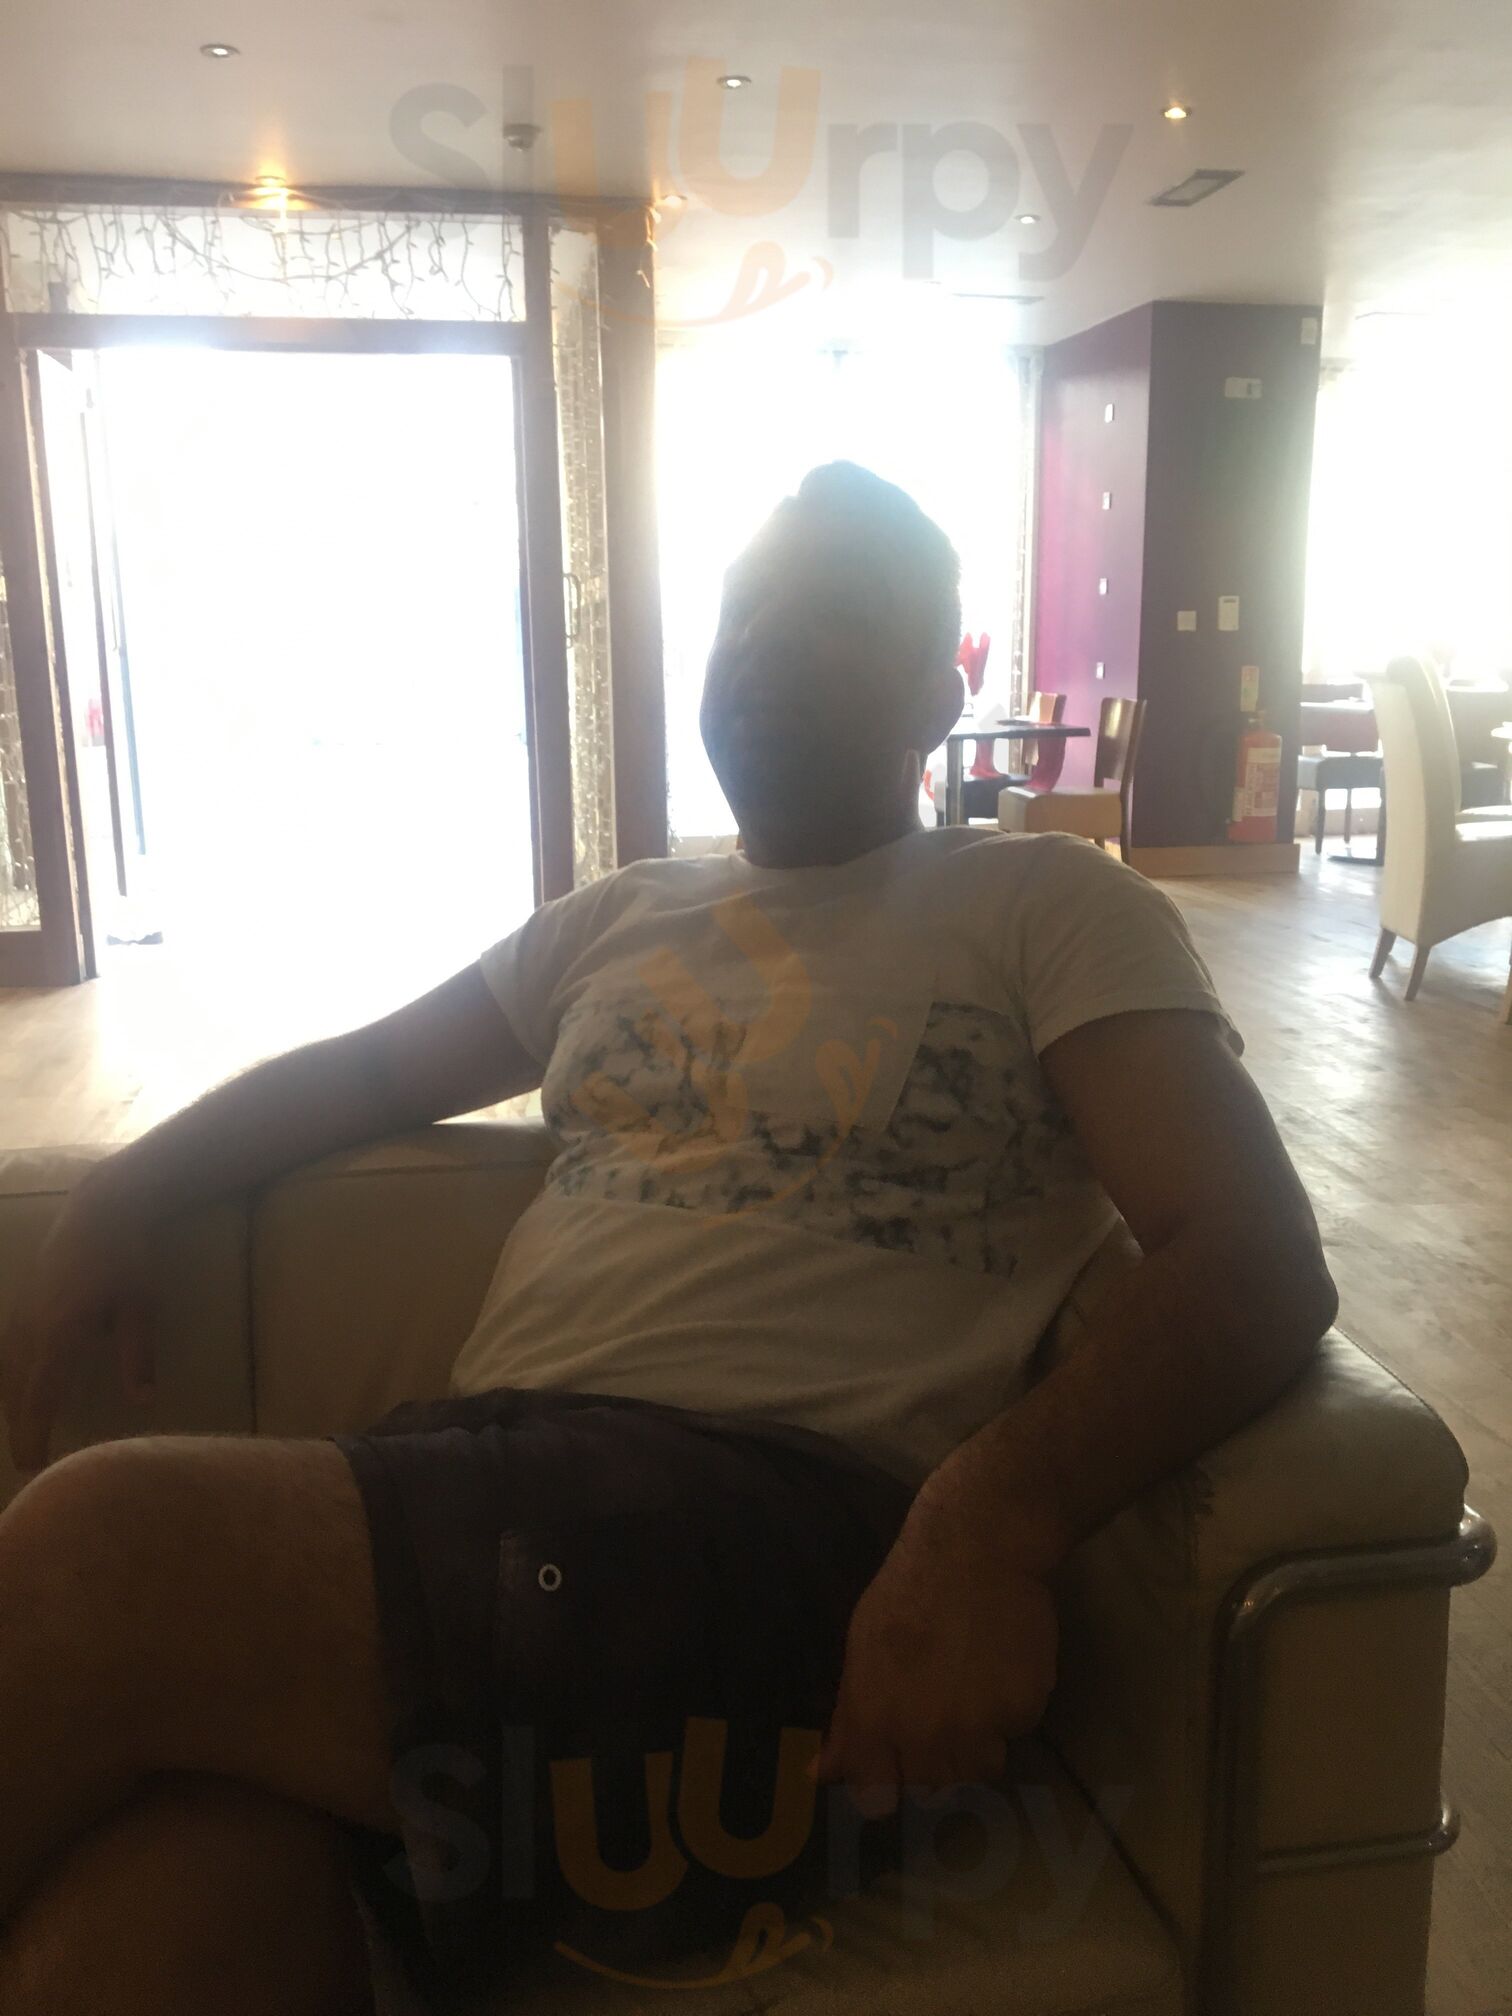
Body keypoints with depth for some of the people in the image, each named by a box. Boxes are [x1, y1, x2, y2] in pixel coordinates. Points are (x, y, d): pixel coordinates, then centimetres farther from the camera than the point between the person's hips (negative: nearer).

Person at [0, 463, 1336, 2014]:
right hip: (475, 1490, 4)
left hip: (787, 1527, -4)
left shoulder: (1053, 912, 7)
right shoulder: (619, 920, 23)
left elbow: (1260, 1259, -5)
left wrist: (992, 1521, -23)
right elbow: (365, 1068, 34)